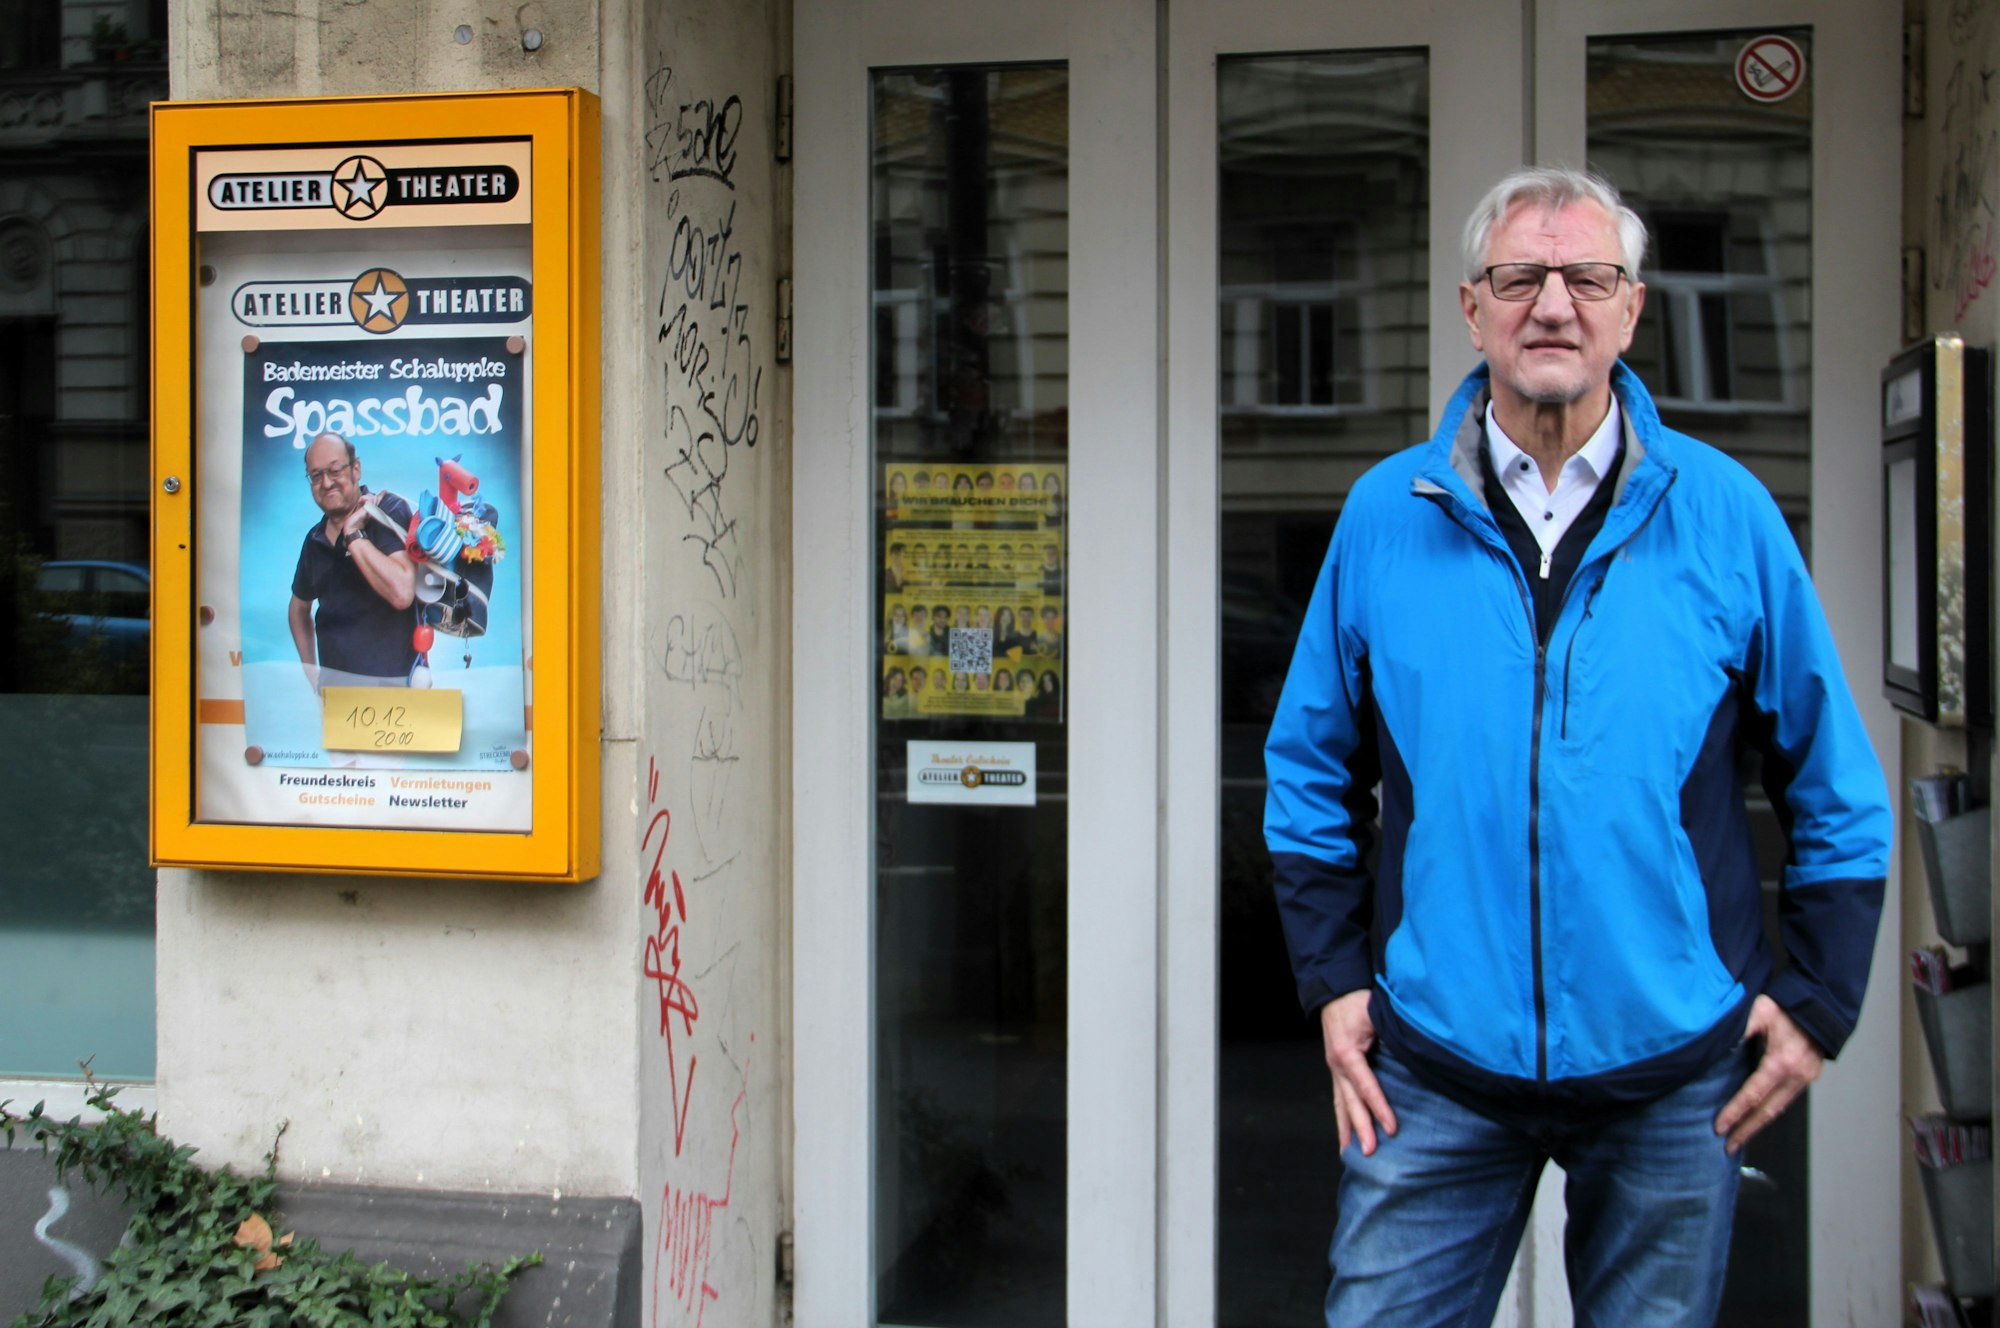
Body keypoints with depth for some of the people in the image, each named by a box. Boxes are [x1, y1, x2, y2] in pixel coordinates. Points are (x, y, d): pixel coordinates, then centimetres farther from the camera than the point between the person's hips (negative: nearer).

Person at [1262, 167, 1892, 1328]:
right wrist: (1335, 978, 3)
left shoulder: (1725, 513, -2)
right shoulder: (1386, 513, 1)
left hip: (1671, 1067, 0)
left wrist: (1818, 1000, 1)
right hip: (1436, 1067, 0)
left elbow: (1837, 787, 5)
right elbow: (1311, 773, 9)